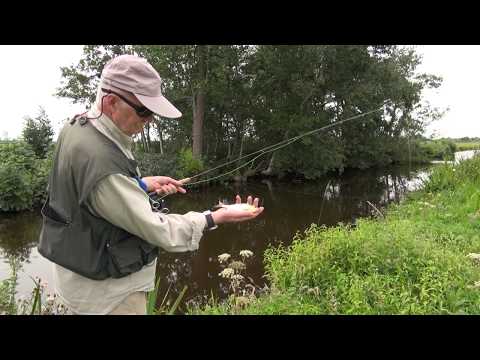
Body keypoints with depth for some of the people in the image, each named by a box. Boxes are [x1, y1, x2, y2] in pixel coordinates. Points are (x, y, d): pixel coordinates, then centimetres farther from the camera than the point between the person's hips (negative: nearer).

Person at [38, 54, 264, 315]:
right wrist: (217, 218, -20)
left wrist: (144, 184, 2)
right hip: (106, 289, -9)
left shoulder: (79, 126, -3)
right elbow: (153, 229, -27)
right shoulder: (100, 159, -33)